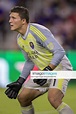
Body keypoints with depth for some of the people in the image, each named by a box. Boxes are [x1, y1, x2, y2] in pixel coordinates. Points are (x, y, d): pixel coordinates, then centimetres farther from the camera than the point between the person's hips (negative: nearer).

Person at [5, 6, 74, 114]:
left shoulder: (38, 31, -23)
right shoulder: (20, 39, 5)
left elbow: (60, 52, -25)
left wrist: (47, 70, -34)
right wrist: (20, 82, 12)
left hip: (60, 67, -9)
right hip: (45, 72, 9)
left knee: (53, 99, -31)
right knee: (22, 97, 6)